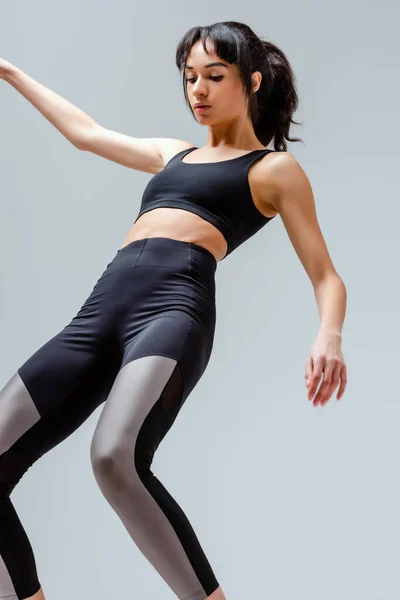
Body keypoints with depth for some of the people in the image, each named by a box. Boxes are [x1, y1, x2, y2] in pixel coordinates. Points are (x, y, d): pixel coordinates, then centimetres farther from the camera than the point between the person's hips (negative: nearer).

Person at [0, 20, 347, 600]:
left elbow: (326, 276, 10)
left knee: (116, 459, -35)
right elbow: (85, 132, 46)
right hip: (99, 312, 6)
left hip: (175, 305, -6)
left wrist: (329, 336, -12)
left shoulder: (275, 168, 16)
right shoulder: (174, 154, 33)